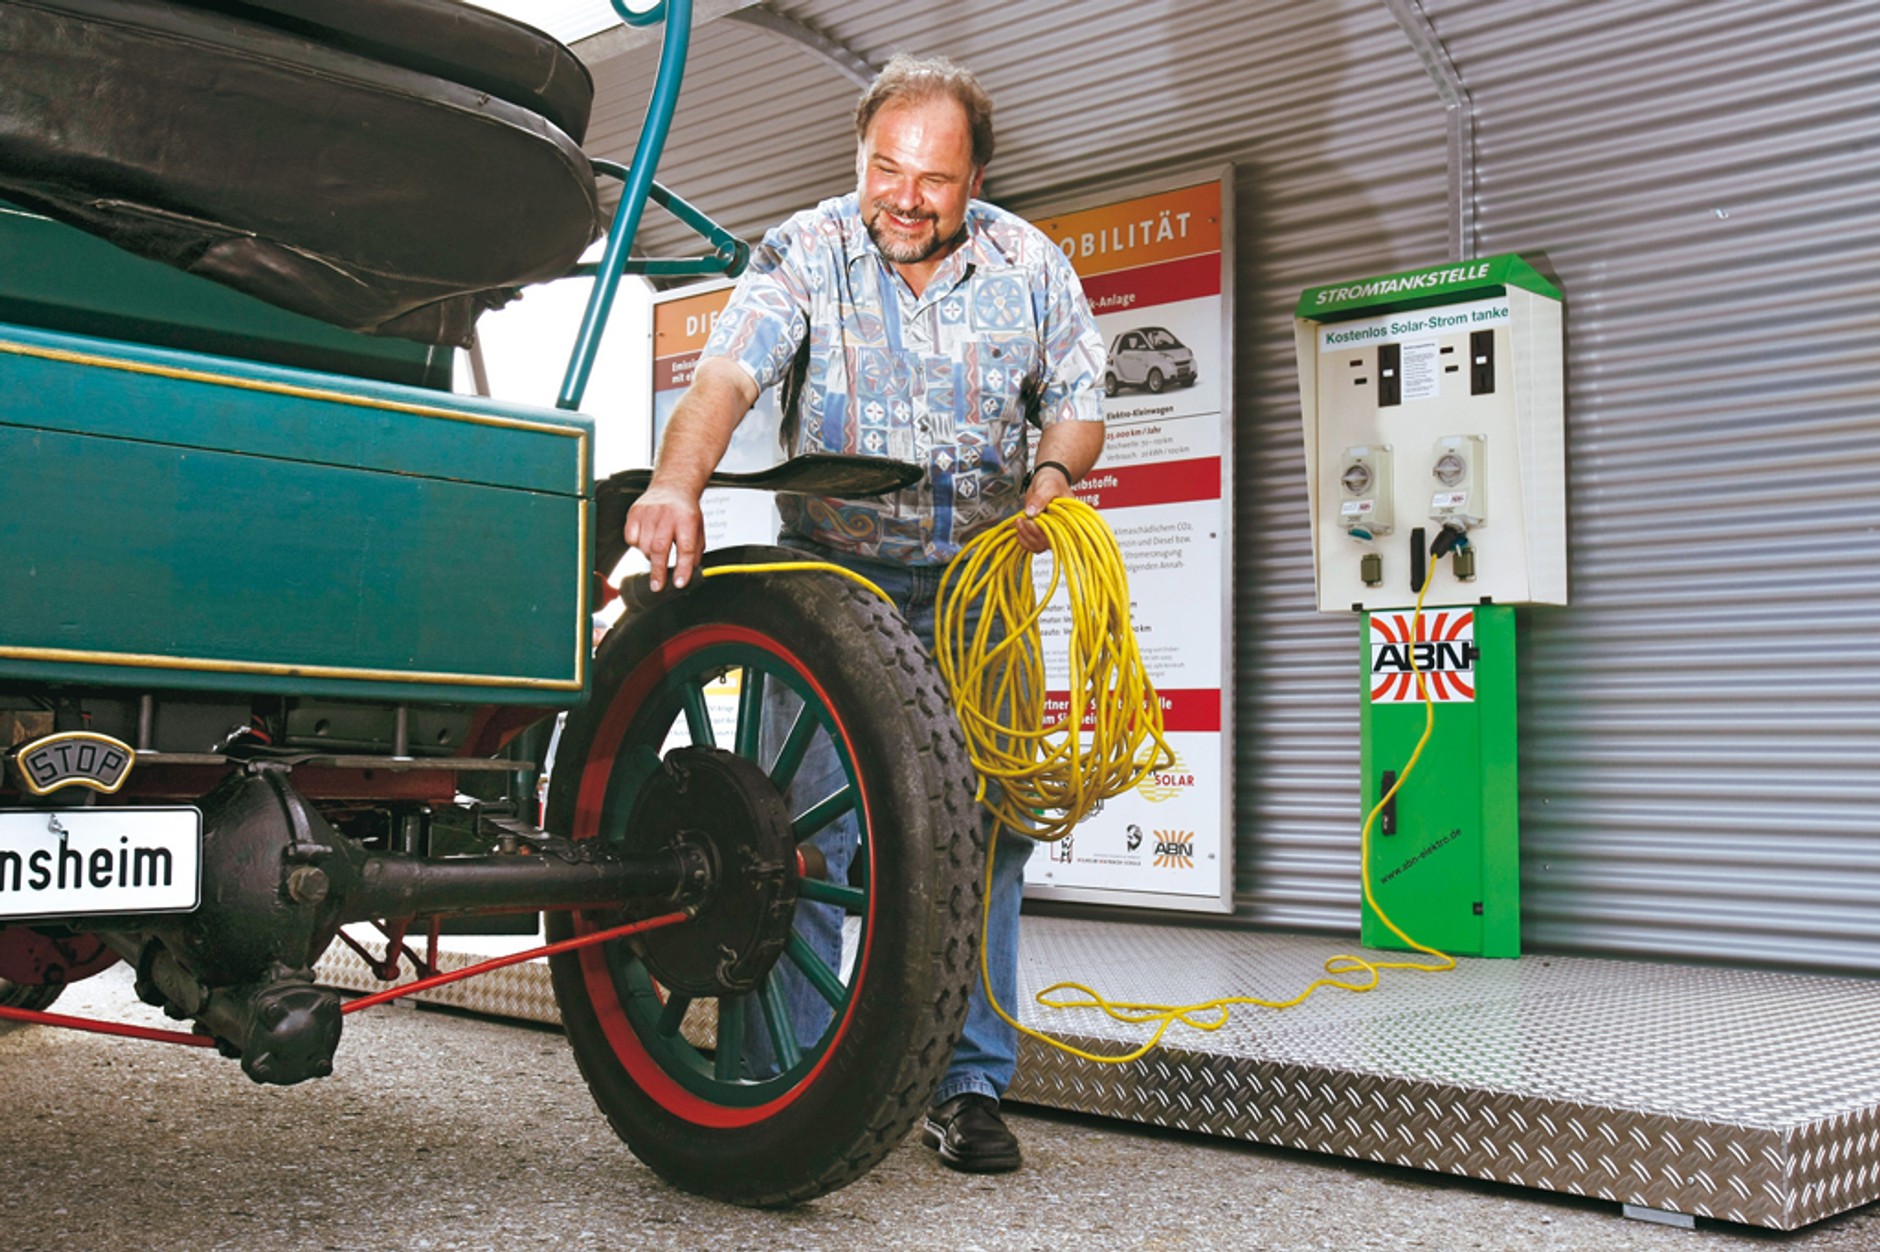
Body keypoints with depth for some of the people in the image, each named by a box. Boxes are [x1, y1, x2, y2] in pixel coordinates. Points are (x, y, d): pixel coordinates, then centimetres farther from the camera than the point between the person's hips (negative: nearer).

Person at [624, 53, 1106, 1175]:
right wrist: (678, 485, -45)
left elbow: (1078, 403, 10)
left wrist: (1053, 475, -13)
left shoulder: (1030, 266, -1)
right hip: (831, 577, -1)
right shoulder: (806, 254, -9)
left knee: (984, 827, -2)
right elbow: (727, 373, -25)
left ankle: (970, 1086, 10)